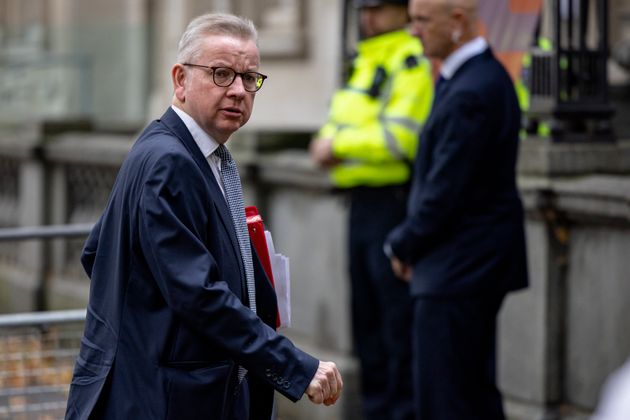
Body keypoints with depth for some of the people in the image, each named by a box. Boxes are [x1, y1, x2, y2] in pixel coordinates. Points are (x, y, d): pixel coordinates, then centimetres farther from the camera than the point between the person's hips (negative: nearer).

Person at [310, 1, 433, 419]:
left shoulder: (411, 65, -12)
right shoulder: (365, 63, 18)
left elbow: (399, 139, -21)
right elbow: (340, 121, 23)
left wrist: (339, 144, -12)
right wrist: (328, 142, 0)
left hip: (394, 200, -10)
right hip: (362, 203, 10)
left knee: (398, 316, -6)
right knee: (366, 316, 15)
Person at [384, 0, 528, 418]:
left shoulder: (472, 93, -21)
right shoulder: (482, 75, 11)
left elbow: (446, 190, -21)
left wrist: (403, 246, -5)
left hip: (458, 271, -10)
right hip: (474, 263, 10)